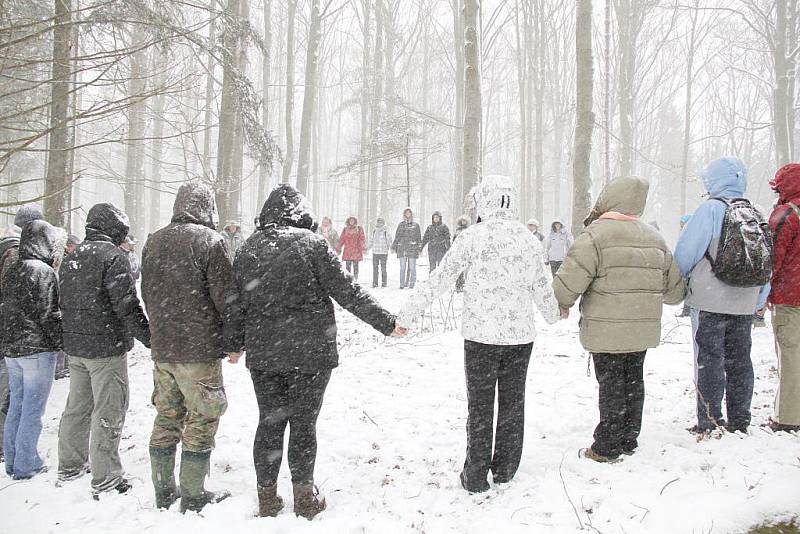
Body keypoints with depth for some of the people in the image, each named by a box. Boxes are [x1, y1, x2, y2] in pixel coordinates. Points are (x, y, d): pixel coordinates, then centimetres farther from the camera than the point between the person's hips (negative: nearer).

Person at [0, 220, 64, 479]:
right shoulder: (43, 271, -15)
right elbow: (49, 315, -18)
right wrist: (60, 341, -7)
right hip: (38, 349, -8)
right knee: (33, 409, 0)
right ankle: (26, 465, 7)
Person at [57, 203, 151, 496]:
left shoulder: (70, 258, 12)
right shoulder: (113, 257, -15)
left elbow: (64, 304, 18)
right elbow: (128, 307, -19)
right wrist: (149, 339, -13)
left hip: (75, 347, 8)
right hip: (107, 348, -8)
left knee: (77, 407, 18)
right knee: (108, 412, -1)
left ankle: (70, 467, 30)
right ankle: (105, 480, 4)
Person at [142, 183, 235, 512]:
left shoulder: (154, 242, 9)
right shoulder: (210, 241, -12)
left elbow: (147, 294, 16)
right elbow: (224, 296, -13)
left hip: (161, 348, 7)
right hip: (200, 349, -6)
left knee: (167, 417, 15)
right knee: (203, 418, 4)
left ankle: (163, 491, 24)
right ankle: (193, 495, 9)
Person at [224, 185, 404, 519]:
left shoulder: (249, 248, 3)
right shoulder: (312, 243, -9)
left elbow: (235, 303, 8)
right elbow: (346, 291, -10)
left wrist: (234, 343, 22)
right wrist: (386, 323, -2)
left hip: (263, 354, 3)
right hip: (310, 353, -3)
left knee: (269, 423, 14)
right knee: (303, 423, 8)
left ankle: (267, 498, 22)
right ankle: (304, 497, 18)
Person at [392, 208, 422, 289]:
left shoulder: (416, 225, 9)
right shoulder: (401, 225, 12)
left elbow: (419, 237, 9)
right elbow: (397, 236, 14)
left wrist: (419, 248, 2)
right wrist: (394, 247, 9)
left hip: (412, 249, -1)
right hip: (402, 249, 1)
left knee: (412, 267, -1)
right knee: (402, 267, -1)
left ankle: (412, 284, 7)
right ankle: (402, 284, 4)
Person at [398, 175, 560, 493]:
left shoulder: (473, 236, -11)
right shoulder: (530, 240, 2)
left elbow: (440, 280, -10)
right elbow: (542, 287, 14)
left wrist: (406, 314, -3)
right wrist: (552, 314, 35)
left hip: (481, 335, -3)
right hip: (521, 335, 4)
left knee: (480, 406, 7)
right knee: (513, 402, 16)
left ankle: (476, 476, 14)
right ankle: (505, 468, 27)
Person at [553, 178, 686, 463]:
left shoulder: (596, 235, -14)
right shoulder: (654, 238, 9)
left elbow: (570, 278, -18)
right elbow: (674, 287, 15)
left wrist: (561, 304, 1)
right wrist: (657, 297, 36)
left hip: (607, 330, -6)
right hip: (644, 329, 6)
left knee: (611, 384, 2)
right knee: (633, 381, 17)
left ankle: (607, 447, 11)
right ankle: (629, 440, 29)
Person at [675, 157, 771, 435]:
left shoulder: (711, 209, -12)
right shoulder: (756, 216, 7)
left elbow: (686, 252, -12)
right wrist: (758, 301, 18)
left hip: (710, 300, -6)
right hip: (745, 305, 6)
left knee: (709, 360, 1)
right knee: (739, 361, 14)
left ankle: (709, 424, 5)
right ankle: (739, 422, 22)